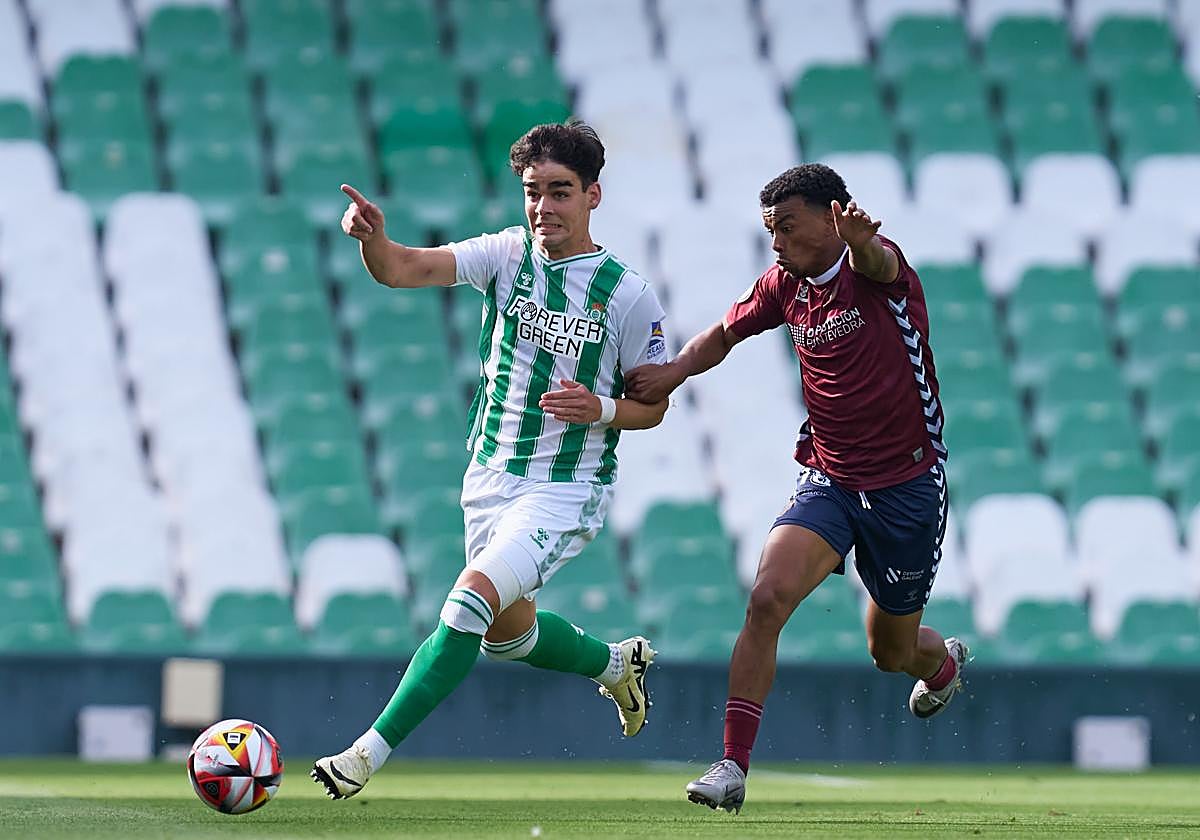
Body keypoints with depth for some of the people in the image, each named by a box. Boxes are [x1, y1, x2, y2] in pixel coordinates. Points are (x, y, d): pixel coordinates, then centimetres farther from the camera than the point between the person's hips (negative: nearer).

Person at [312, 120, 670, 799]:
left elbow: (653, 404, 0)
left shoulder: (630, 295, -9)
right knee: (507, 634, 20)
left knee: (471, 598, -24)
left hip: (566, 494, -5)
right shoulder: (507, 254, -3)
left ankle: (370, 754, -22)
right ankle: (615, 663, 52)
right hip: (491, 480, 5)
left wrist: (601, 409, -21)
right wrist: (372, 236, -39)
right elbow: (404, 270, -17)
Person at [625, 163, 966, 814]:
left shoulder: (876, 266, -15)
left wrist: (861, 242, -67)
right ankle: (734, 764, -20)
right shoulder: (784, 285, 1)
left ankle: (943, 663, 51)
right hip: (827, 480, 4)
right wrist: (675, 370, -3)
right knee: (768, 597, -22)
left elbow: (875, 264, -42)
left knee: (892, 651, 13)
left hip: (908, 485, -4)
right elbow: (725, 333, 19)